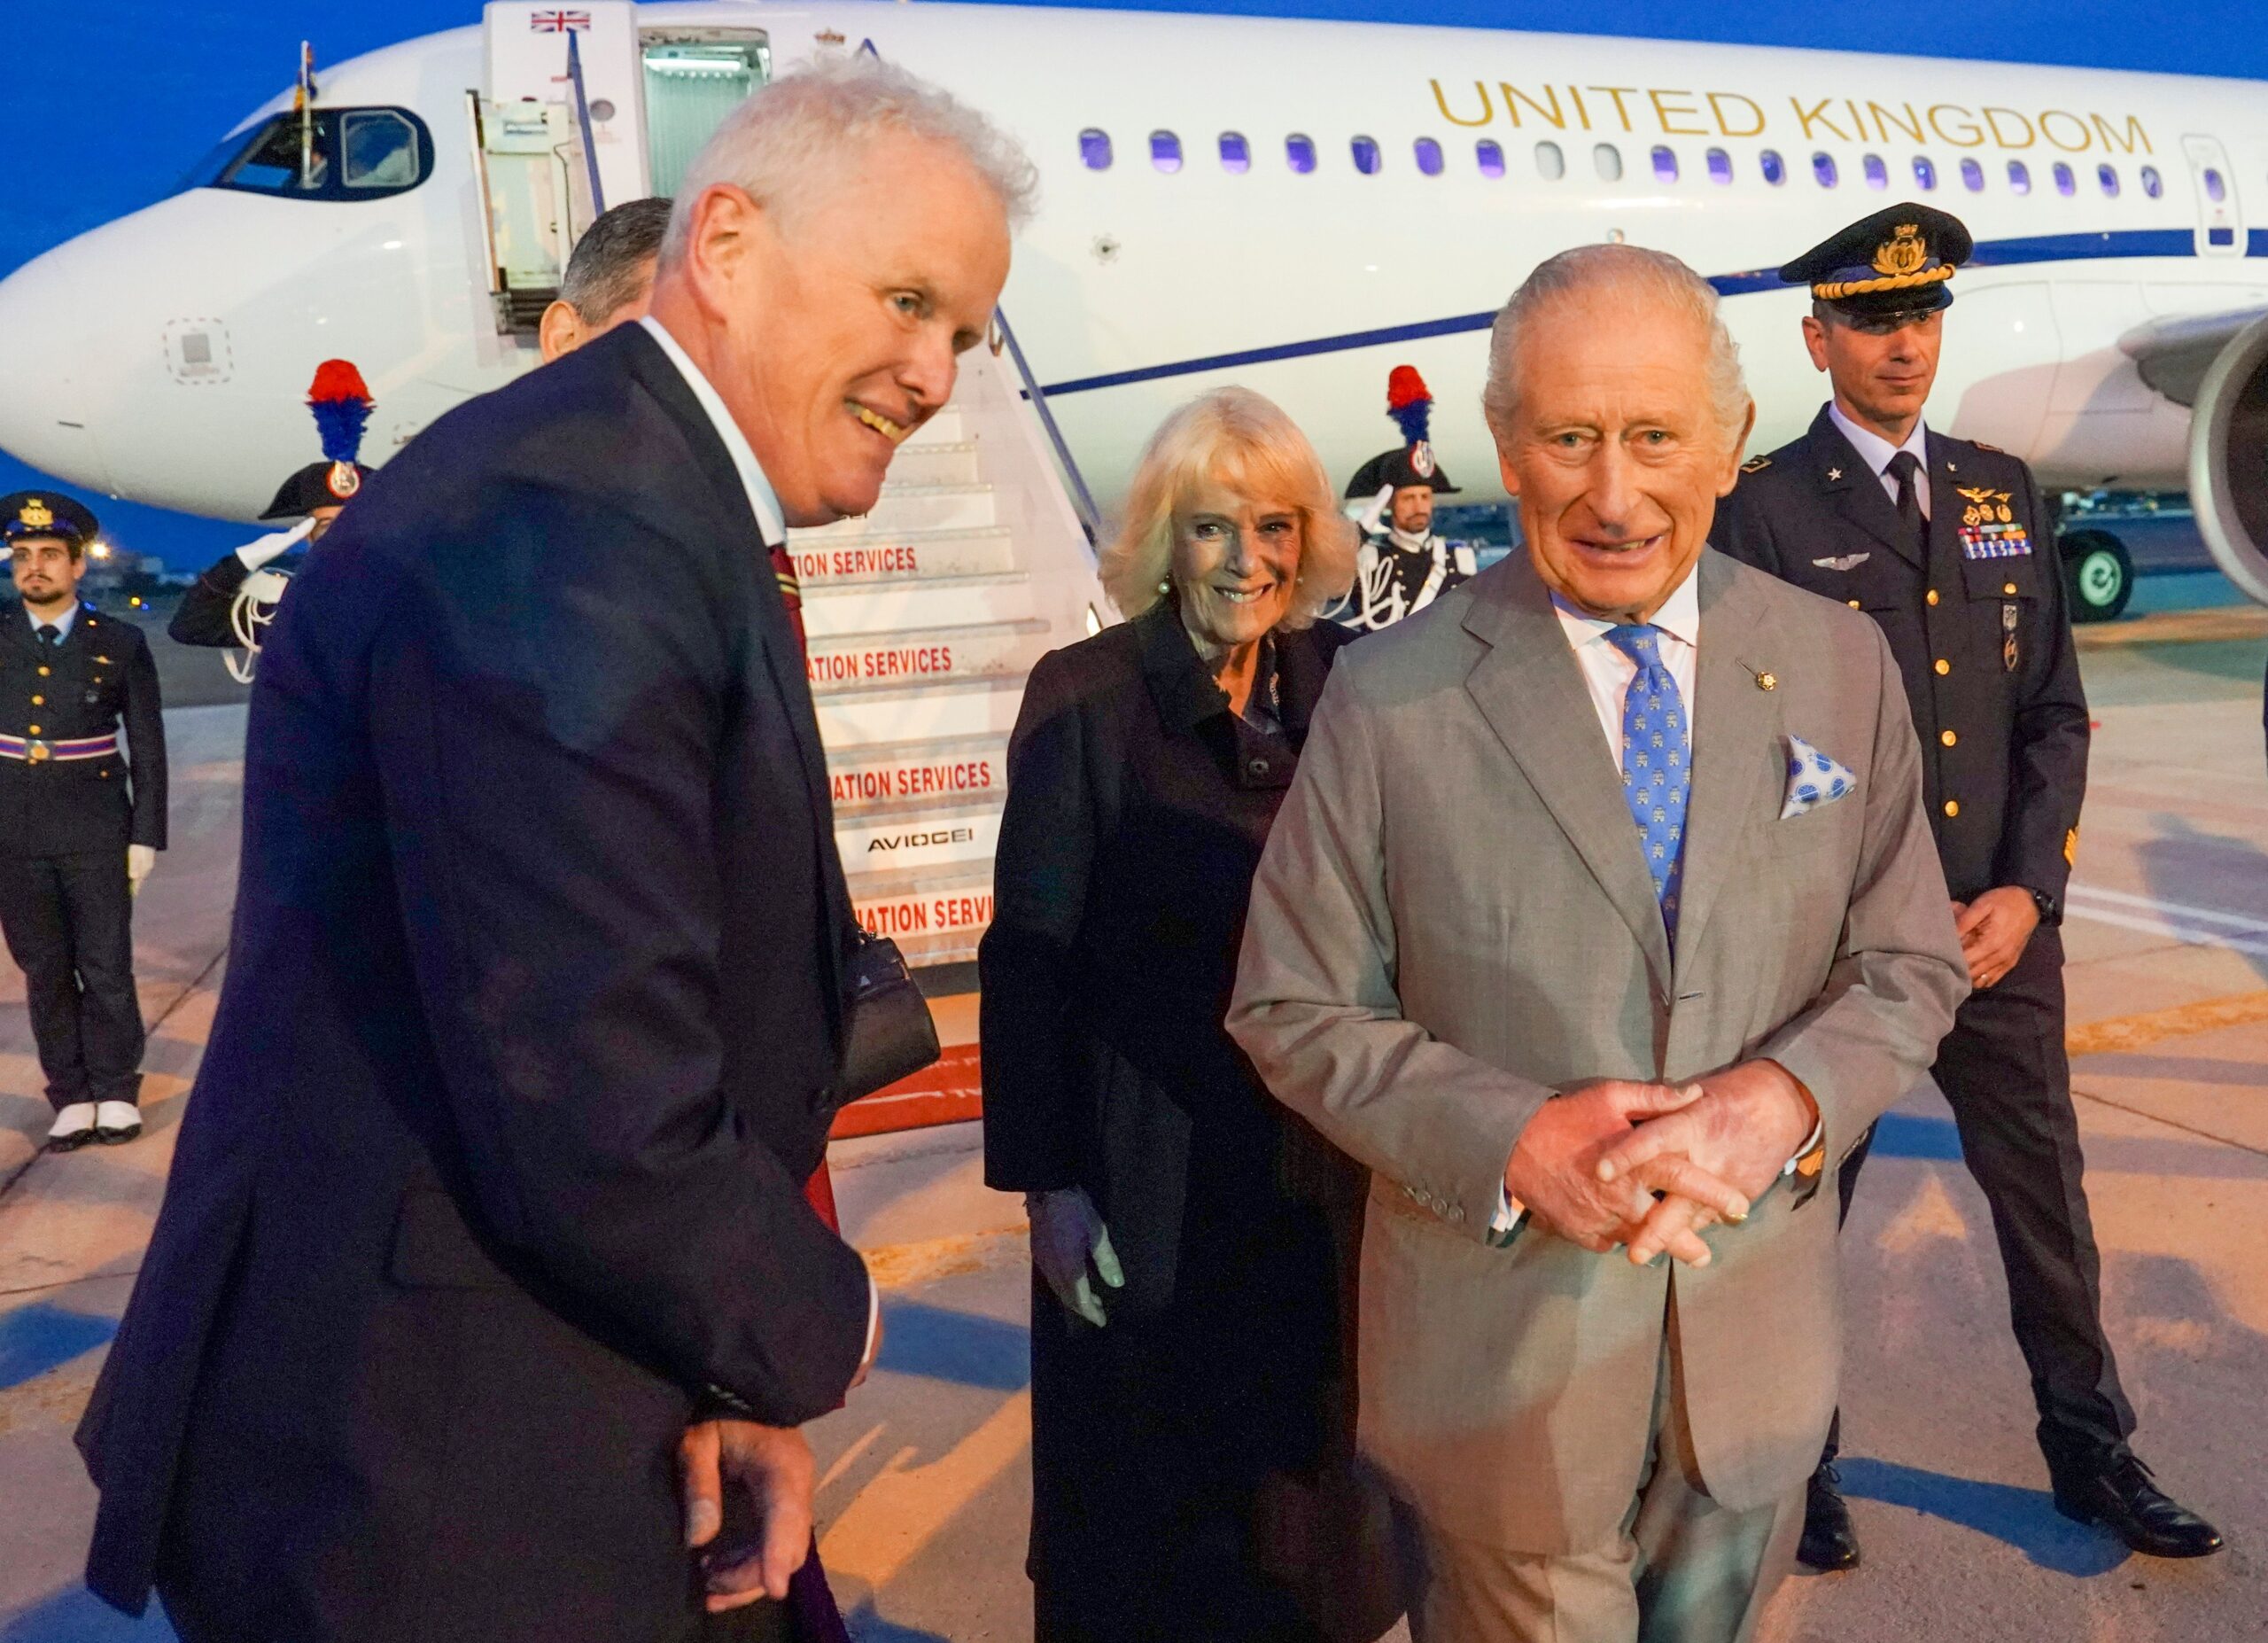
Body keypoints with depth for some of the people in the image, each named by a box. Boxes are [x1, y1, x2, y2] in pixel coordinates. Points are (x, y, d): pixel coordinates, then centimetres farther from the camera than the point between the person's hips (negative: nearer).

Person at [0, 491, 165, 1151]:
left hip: (95, 832, -2)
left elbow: (148, 747, 1)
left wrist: (147, 835, -3)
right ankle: (71, 1097, 18)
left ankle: (116, 1092, 18)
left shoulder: (121, 643, -1)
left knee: (105, 967, 4)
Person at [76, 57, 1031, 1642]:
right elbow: (593, 1121, -28)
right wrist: (809, 1332, -10)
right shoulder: (558, 534, -24)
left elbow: (699, 1022, 8)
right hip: (438, 1510, -9)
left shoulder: (677, 525, 9)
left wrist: (724, 1375, -2)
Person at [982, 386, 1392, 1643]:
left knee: (1300, 1458, 18)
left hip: (1318, 1164, 4)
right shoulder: (1085, 696, -10)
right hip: (1153, 1174, -3)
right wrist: (1046, 1182, -10)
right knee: (1146, 1486, 14)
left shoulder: (1341, 687, 0)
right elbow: (1029, 958, -9)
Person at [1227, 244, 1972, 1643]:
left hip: (1759, 1330, 4)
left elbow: (1911, 966, 2)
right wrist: (1510, 1137, -23)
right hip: (1502, 1340, -3)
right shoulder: (1389, 702, -12)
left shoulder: (1841, 665, -2)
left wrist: (1784, 1097, -19)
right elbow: (1294, 1012, -7)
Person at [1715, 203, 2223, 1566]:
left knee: (2048, 1199, 14)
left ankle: (2095, 1456, 33)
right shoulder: (1769, 509, -6)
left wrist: (2026, 892, -5)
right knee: (1805, 1210, 10)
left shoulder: (2007, 491, 9)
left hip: (2003, 927, 4)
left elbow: (2054, 711, 8)